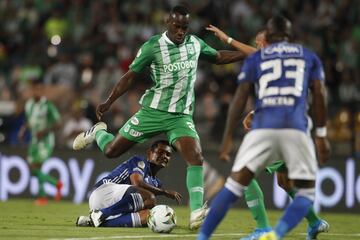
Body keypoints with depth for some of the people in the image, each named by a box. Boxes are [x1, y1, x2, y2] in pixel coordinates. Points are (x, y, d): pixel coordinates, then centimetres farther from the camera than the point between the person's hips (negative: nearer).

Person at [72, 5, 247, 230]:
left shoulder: (195, 43, 3)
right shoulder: (153, 46, -11)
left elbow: (218, 57, 20)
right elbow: (131, 76, -4)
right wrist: (108, 102, -7)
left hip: (182, 116, 2)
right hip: (153, 111, -2)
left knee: (196, 157, -20)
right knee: (111, 150, 6)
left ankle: (197, 213, -22)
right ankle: (97, 132, 42)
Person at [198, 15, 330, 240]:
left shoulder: (255, 59, 19)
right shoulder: (309, 57, 21)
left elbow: (240, 97, 10)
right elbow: (319, 95, 11)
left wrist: (228, 137, 9)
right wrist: (321, 135, 14)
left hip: (263, 127, 1)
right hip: (296, 128, -1)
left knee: (235, 185, 6)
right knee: (307, 191, 10)